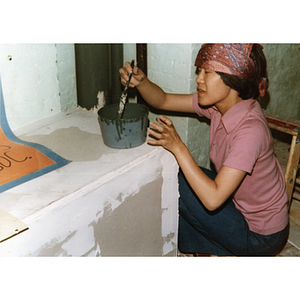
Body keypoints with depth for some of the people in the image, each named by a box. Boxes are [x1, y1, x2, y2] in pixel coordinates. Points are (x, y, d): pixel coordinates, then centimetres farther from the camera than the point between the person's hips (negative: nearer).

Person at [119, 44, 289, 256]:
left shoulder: (250, 130, -33)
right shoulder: (220, 104, -9)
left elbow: (212, 198, -35)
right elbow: (163, 101, 0)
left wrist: (178, 147, -33)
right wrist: (141, 81, -20)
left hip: (260, 235, -7)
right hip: (239, 203, 7)